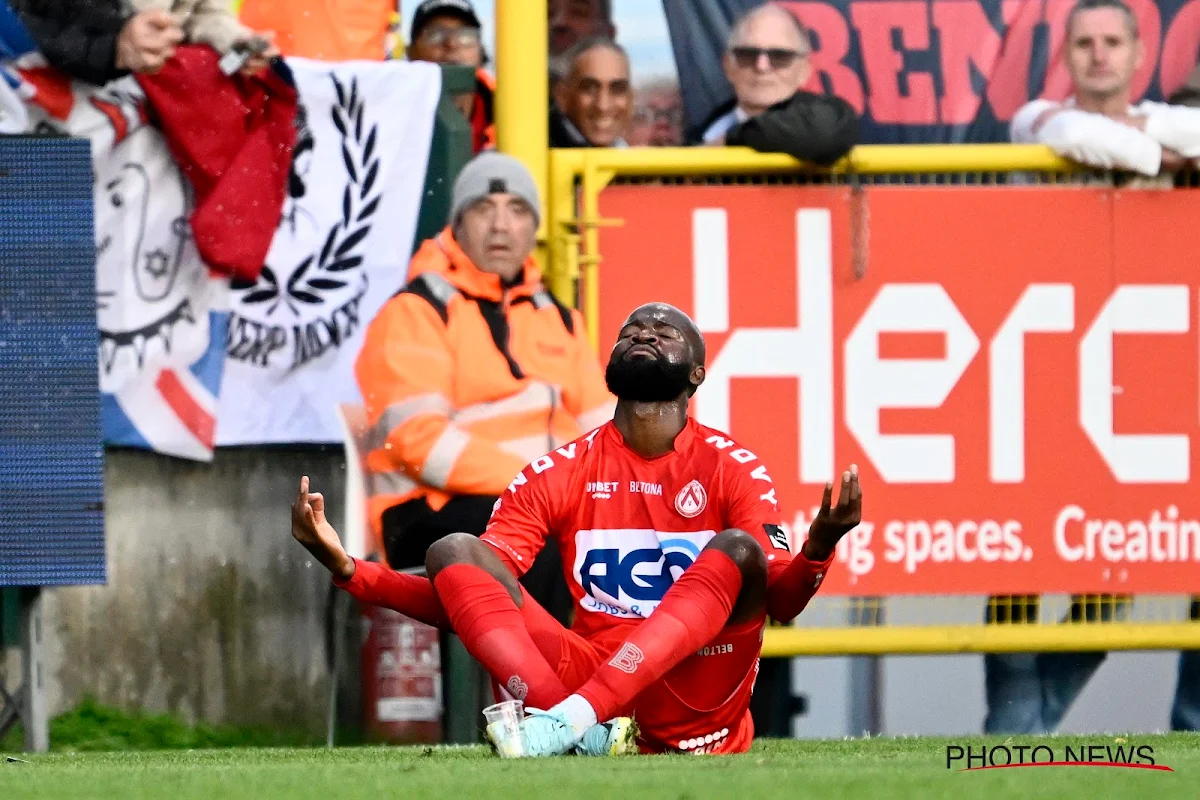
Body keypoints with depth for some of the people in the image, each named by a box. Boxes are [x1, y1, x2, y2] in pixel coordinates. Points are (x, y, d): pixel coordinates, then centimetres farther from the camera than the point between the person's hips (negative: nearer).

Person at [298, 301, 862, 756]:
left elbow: (781, 603, -6)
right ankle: (591, 737, -38)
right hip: (587, 674, 2)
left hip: (694, 701, -2)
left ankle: (566, 720, -41)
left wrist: (818, 549, -29)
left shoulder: (734, 471, 7)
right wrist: (346, 570, -9)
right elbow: (464, 600, 5)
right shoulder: (560, 474, 13)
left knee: (738, 550, -25)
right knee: (454, 552, -12)